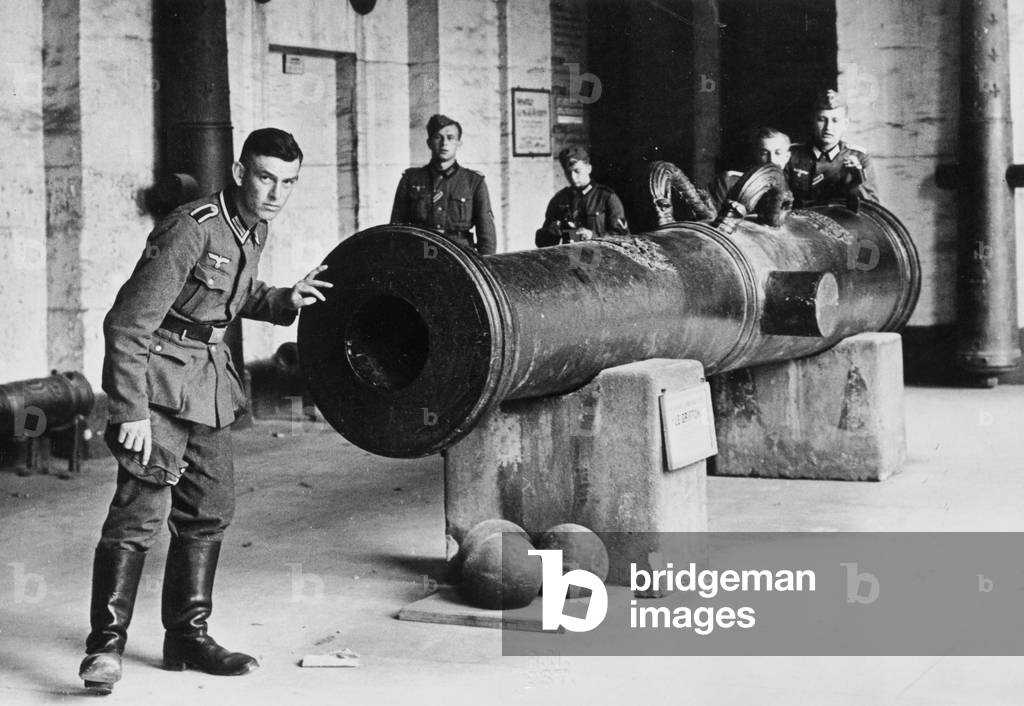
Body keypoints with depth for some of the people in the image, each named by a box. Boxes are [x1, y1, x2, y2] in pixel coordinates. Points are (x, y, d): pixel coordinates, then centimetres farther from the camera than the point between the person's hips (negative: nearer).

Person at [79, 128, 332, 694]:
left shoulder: (254, 230, 5)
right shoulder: (191, 229, -22)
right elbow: (127, 323, -23)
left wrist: (284, 300, 8)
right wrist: (131, 410, -26)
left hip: (210, 377, 9)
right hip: (159, 375, -9)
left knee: (210, 509, 11)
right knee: (141, 504, -14)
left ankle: (187, 635, 23)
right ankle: (105, 645, -10)